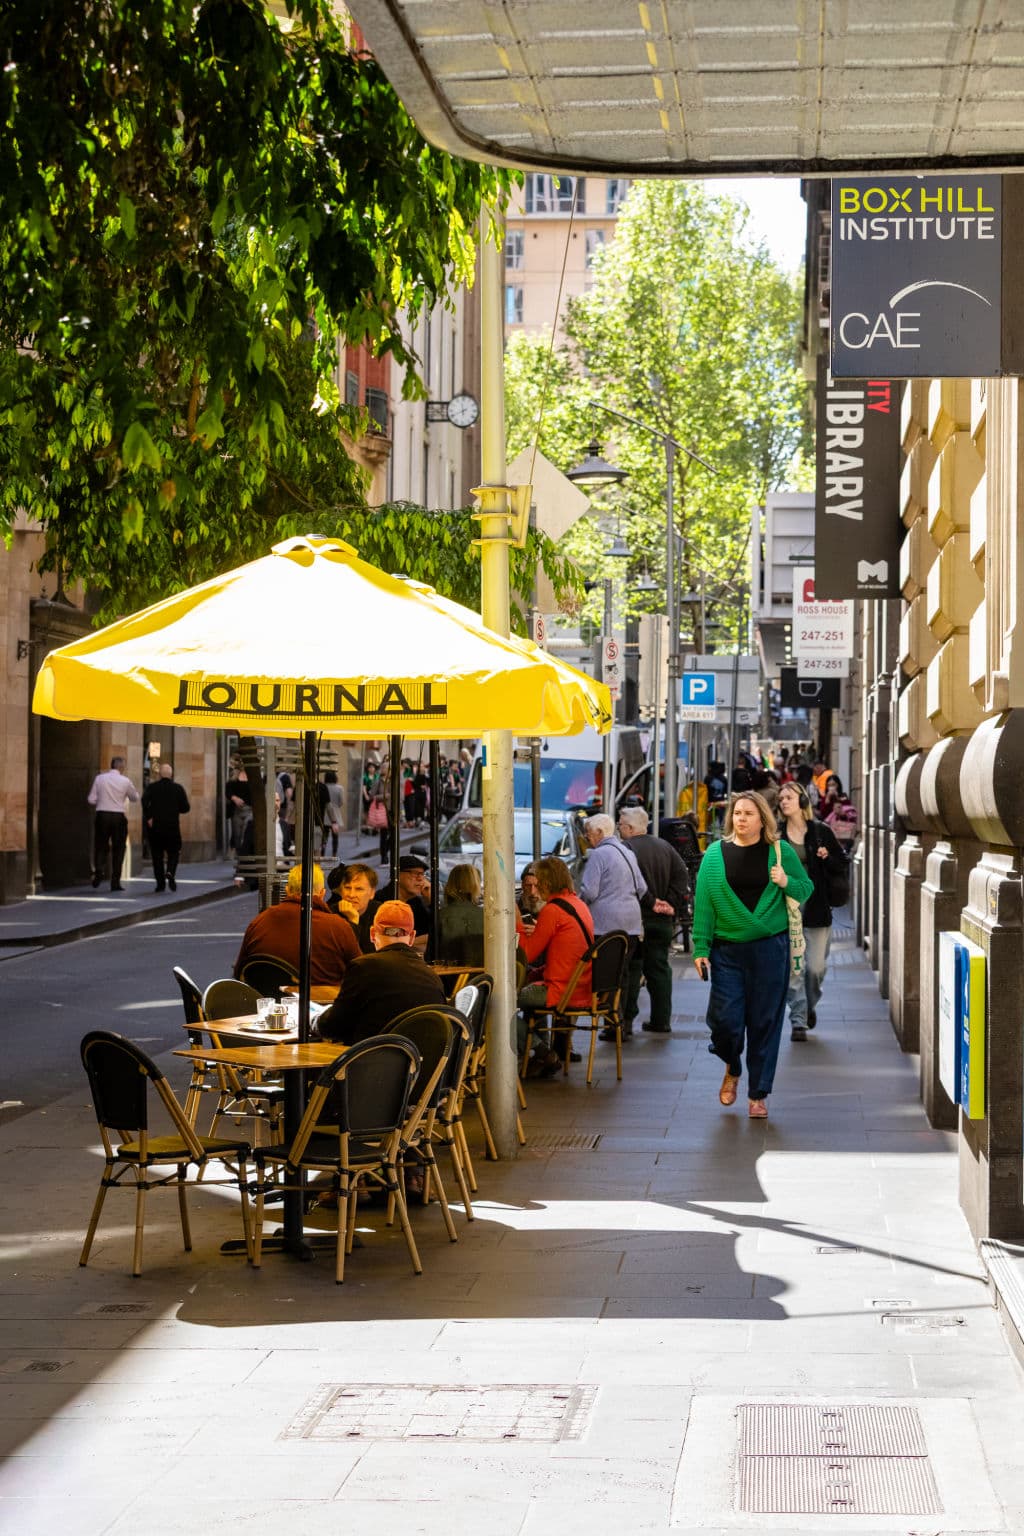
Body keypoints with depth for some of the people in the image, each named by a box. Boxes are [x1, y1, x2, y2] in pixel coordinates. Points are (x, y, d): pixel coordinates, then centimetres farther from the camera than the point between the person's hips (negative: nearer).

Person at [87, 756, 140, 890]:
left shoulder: (99, 778, 0)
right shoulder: (125, 781, -3)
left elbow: (92, 800, 1)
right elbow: (135, 797, 12)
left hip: (102, 815, 1)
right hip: (118, 816, -1)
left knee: (100, 846, 11)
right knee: (118, 849, 8)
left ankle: (99, 870, -16)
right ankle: (115, 882, 7)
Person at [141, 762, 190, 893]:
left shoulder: (151, 788, 0)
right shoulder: (178, 789, 1)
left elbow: (144, 802, -18)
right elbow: (186, 808, 0)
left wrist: (148, 817, -12)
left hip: (155, 827, 0)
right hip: (172, 827, 0)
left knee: (157, 855, 9)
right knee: (173, 853, 12)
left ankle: (160, 883, 7)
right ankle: (170, 872, -16)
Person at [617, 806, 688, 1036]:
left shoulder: (625, 848, -11)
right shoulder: (664, 847, 10)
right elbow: (681, 874, 4)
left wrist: (652, 903, -10)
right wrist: (670, 903, -1)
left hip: (635, 919, -6)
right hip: (662, 921, 6)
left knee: (631, 970, 0)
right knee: (659, 968, 11)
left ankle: (626, 1020, -1)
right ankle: (661, 1021, 11)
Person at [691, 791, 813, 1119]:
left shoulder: (780, 852, 2)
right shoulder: (715, 854, 3)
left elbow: (807, 889, 10)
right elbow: (703, 903, 2)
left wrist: (787, 883, -11)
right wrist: (701, 948, -3)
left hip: (770, 949, 0)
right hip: (727, 950, 0)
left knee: (764, 1021, 3)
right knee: (725, 1019, -4)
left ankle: (758, 1094, 15)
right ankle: (732, 1069, 29)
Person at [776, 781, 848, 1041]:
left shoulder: (821, 832, 3)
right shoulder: (775, 835, 3)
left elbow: (842, 866, 8)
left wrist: (828, 858, -11)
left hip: (816, 906, 0)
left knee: (816, 966, 0)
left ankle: (810, 1005, 30)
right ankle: (798, 1021, 3)